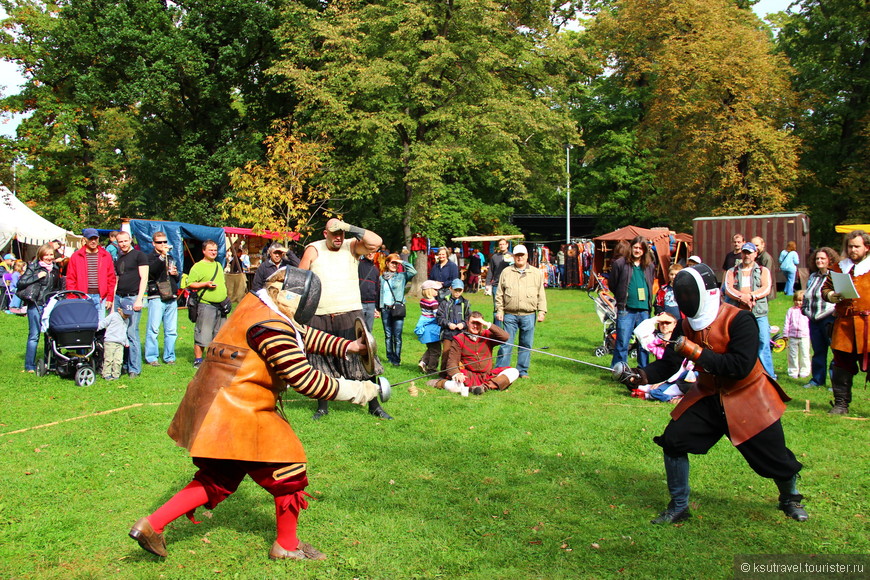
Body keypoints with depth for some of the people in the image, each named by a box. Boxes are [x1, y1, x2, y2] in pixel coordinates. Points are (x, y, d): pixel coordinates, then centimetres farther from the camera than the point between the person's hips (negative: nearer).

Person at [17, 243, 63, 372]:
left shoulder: (55, 269, 13)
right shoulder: (33, 267, -2)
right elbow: (21, 282, -10)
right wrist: (37, 277, -15)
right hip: (36, 305, -4)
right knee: (34, 335, -2)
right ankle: (30, 365, 6)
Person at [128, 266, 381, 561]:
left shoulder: (255, 304, 8)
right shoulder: (270, 326, -21)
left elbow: (303, 335, 19)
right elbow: (305, 380, -22)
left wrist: (347, 346, 14)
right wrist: (354, 391, -13)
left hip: (213, 411, 10)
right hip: (239, 413, -10)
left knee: (217, 479, 22)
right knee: (289, 471, 7)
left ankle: (152, 525, 20)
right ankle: (287, 546, 23)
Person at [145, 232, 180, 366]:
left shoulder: (170, 258, 23)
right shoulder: (150, 257, 3)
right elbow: (152, 270, -20)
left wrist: (176, 273, 9)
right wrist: (162, 256, -27)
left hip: (171, 298, 6)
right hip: (156, 298, -6)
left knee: (172, 330, 5)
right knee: (153, 329, -7)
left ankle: (169, 357, 12)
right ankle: (151, 357, 0)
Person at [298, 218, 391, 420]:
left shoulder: (351, 246, 3)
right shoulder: (313, 250, 4)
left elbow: (375, 242, -15)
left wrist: (350, 228, -15)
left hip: (349, 315, -1)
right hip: (319, 318, 1)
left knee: (362, 360, -3)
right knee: (321, 364, 8)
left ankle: (374, 405, 7)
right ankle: (322, 407, 23)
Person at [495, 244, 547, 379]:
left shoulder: (537, 273, 9)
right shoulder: (506, 272, 8)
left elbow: (541, 295, 9)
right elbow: (499, 294, 8)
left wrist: (541, 311, 1)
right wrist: (499, 310, 0)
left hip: (529, 315, 1)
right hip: (509, 315, -1)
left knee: (526, 345, 7)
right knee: (506, 343, -2)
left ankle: (522, 371, 17)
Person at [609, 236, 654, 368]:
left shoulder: (650, 266, 10)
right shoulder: (620, 263, -3)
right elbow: (612, 285, 5)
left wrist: (648, 302, 12)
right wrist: (622, 298, 8)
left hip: (644, 310, 4)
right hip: (626, 310, -4)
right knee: (622, 343, -3)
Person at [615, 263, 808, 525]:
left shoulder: (739, 320, -24)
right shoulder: (686, 326, -6)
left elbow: (741, 367, -33)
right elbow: (667, 364, -7)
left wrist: (696, 352, -34)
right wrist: (641, 375, -26)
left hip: (747, 399, -5)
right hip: (707, 396, 5)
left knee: (774, 457, 3)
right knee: (673, 440, -7)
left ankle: (791, 499, 39)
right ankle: (679, 507, 10)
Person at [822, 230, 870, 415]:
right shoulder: (838, 268, 14)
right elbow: (825, 288, 18)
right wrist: (831, 295, -4)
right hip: (844, 323, 3)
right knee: (842, 365, 7)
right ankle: (841, 404, 17)